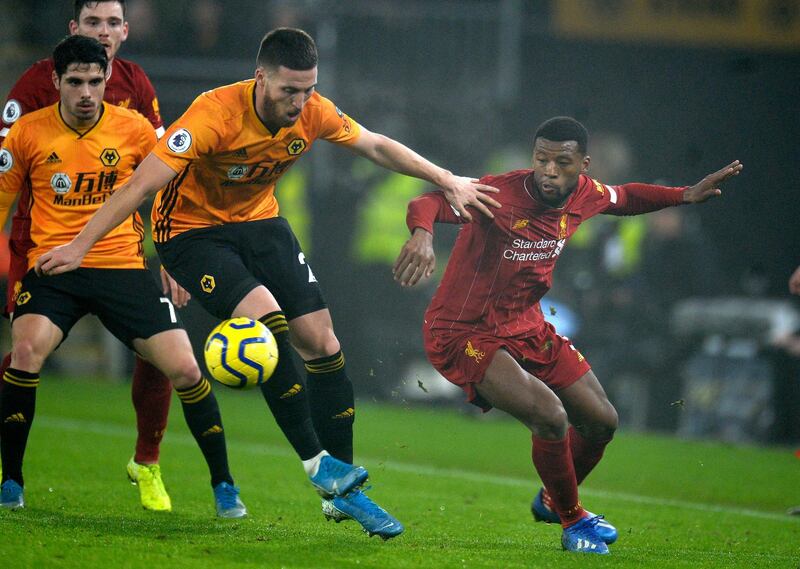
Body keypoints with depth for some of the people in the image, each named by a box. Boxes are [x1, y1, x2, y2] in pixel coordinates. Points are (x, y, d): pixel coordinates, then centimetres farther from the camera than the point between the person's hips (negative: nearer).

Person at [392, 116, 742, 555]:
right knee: (550, 417, -26)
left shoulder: (584, 195, -4)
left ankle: (551, 501, 42)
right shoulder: (502, 195, -27)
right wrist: (421, 234, -62)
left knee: (601, 422, 12)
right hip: (466, 335, -8)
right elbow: (428, 203, -41)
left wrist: (684, 195, 11)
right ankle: (572, 521, 1)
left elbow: (624, 198, 20)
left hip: (528, 328, 8)